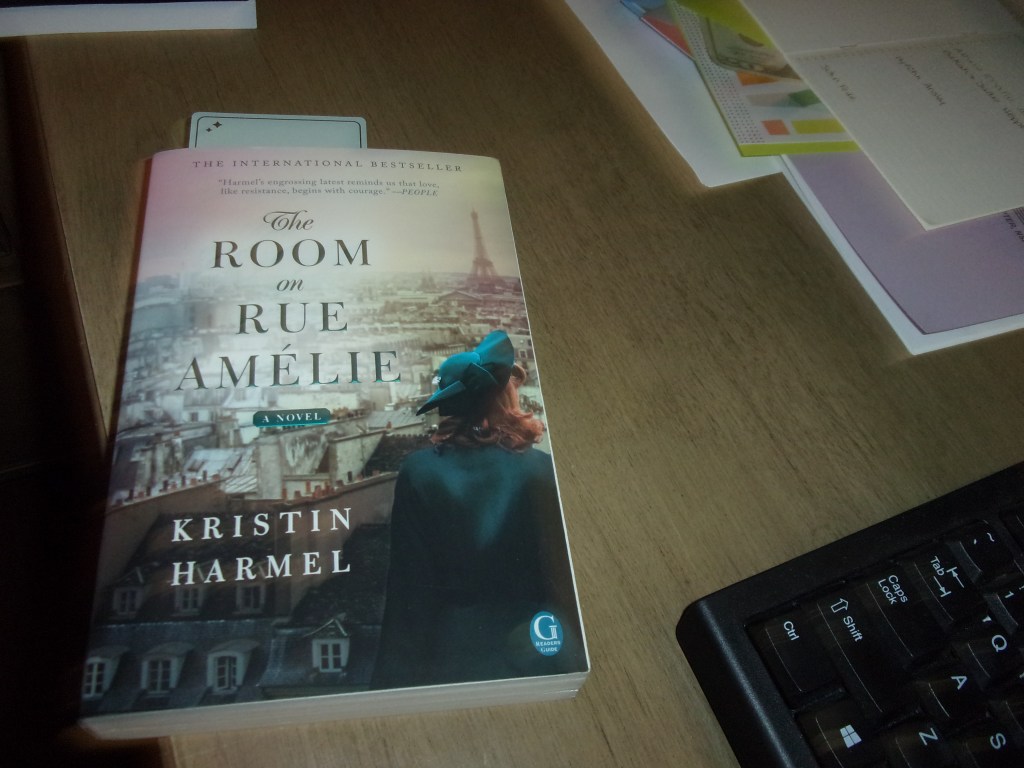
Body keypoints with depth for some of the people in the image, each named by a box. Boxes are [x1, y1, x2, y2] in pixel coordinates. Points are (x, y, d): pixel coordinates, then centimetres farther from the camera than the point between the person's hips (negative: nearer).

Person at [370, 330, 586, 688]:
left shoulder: (416, 471, -8)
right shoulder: (542, 470, -10)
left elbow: (406, 582, -5)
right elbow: (564, 574, -5)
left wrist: (397, 672, 4)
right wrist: (575, 654, 7)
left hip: (450, 654, 1)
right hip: (533, 650, 0)